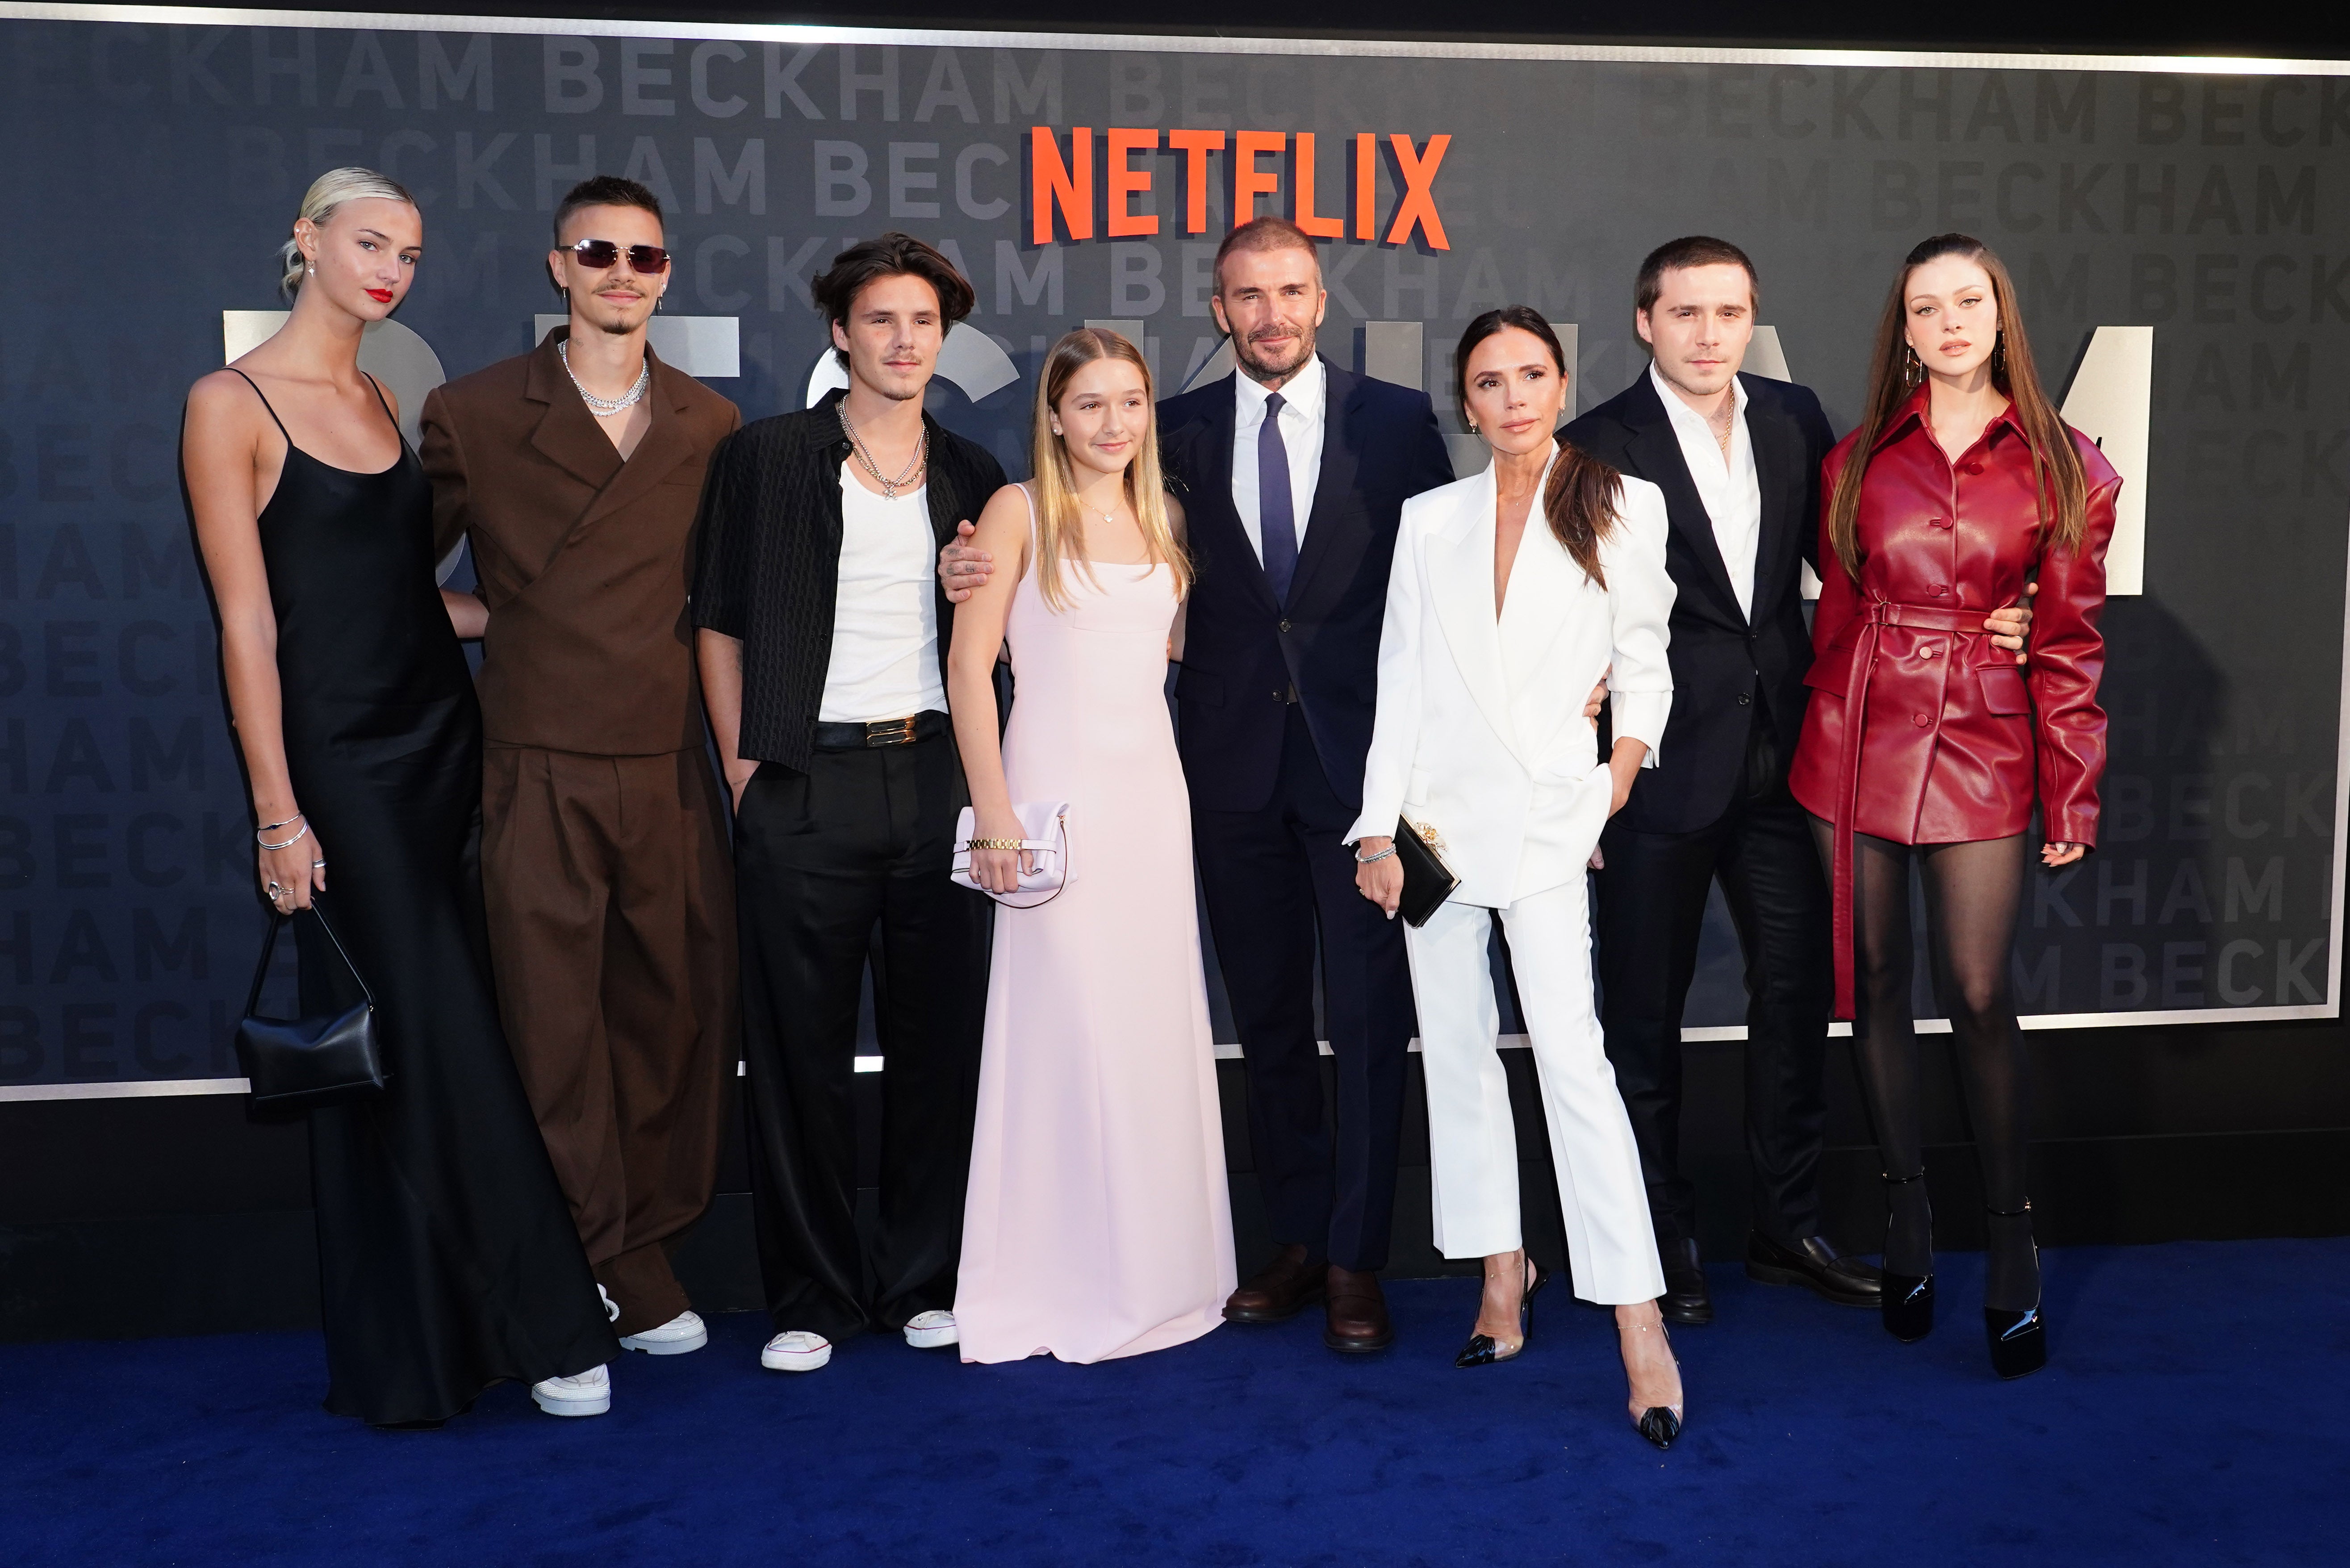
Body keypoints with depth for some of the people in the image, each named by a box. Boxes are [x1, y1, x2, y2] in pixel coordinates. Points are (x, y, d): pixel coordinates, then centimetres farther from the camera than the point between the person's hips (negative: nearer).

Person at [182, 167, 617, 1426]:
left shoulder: (387, 402, 13)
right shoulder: (232, 404, -6)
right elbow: (250, 624, -11)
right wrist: (278, 814, -13)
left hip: (439, 741, 7)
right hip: (342, 760, -6)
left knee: (418, 1048, 10)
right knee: (440, 1048, -4)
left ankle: (413, 1344, 22)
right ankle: (545, 1328, 7)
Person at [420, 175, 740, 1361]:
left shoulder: (711, 426, 11)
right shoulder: (472, 414, 4)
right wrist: (495, 621, 3)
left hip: (671, 771, 3)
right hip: (540, 775, -2)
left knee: (683, 1015, 7)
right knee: (555, 1032, 1)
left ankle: (642, 1251, 25)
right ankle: (620, 1283, 16)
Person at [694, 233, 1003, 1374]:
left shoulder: (970, 475, 13)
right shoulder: (768, 457, 4)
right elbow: (720, 623, 5)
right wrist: (741, 765, -2)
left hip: (933, 775, 3)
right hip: (804, 789, -2)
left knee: (939, 1036, 5)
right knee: (800, 1047, 2)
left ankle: (924, 1280, 19)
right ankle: (812, 1295, 15)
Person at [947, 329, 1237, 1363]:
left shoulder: (1166, 518, 12)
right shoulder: (1020, 512, -3)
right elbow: (969, 666, -7)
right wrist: (994, 812, -13)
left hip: (1155, 785, 5)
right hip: (1058, 790, -5)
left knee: (1157, 1026, 8)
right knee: (1067, 1027, -3)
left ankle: (1154, 1264, 23)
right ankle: (1058, 1282, 11)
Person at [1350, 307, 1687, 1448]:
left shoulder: (1625, 509, 4)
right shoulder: (1430, 520, 9)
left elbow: (1643, 668, 8)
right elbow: (1399, 682, 6)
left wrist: (1621, 777, -5)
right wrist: (1378, 827, 0)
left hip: (1549, 817, -3)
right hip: (1440, 812, 3)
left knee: (1571, 1054, -13)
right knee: (1455, 1047, 7)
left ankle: (1639, 1321, -9)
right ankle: (1503, 1270, 22)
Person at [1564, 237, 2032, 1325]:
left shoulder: (1794, 419, 6)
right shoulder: (1600, 447, -8)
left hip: (1780, 759, 5)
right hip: (1661, 772, -4)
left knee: (1798, 992, 12)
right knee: (1644, 1014, 8)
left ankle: (1788, 1226, 28)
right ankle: (1661, 1238, 24)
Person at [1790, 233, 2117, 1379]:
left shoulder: (2065, 468, 2)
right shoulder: (1860, 458, 6)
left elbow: (2072, 643, 2)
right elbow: (1837, 614, 10)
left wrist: (2073, 799, -1)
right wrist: (1820, 742, 3)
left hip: (1983, 746, -2)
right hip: (1859, 736, 2)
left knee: (1977, 995, -5)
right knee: (1876, 981, 7)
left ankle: (2011, 1247, 10)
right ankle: (1907, 1219, 21)